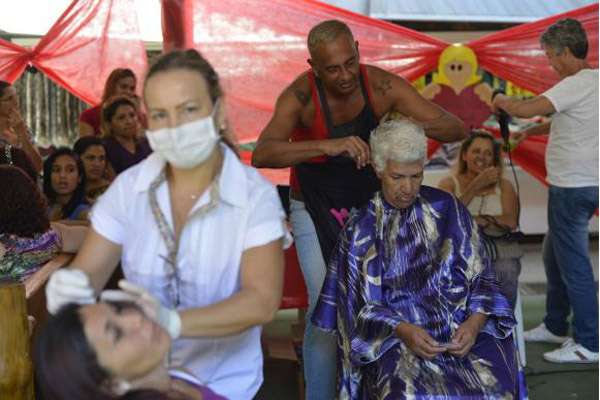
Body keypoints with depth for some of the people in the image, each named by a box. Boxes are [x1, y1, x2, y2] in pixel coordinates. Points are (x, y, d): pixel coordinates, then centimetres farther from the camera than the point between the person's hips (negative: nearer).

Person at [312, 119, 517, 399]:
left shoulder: (447, 210, 6)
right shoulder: (361, 228, 4)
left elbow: (480, 276, 6)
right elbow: (364, 307, 3)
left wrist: (474, 323, -13)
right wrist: (403, 331, -16)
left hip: (463, 329, 2)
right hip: (395, 337, -1)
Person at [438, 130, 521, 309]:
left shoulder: (504, 186, 18)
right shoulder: (449, 184, 15)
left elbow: (511, 222, -1)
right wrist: (476, 185, -5)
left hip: (500, 251, 1)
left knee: (505, 274, -33)